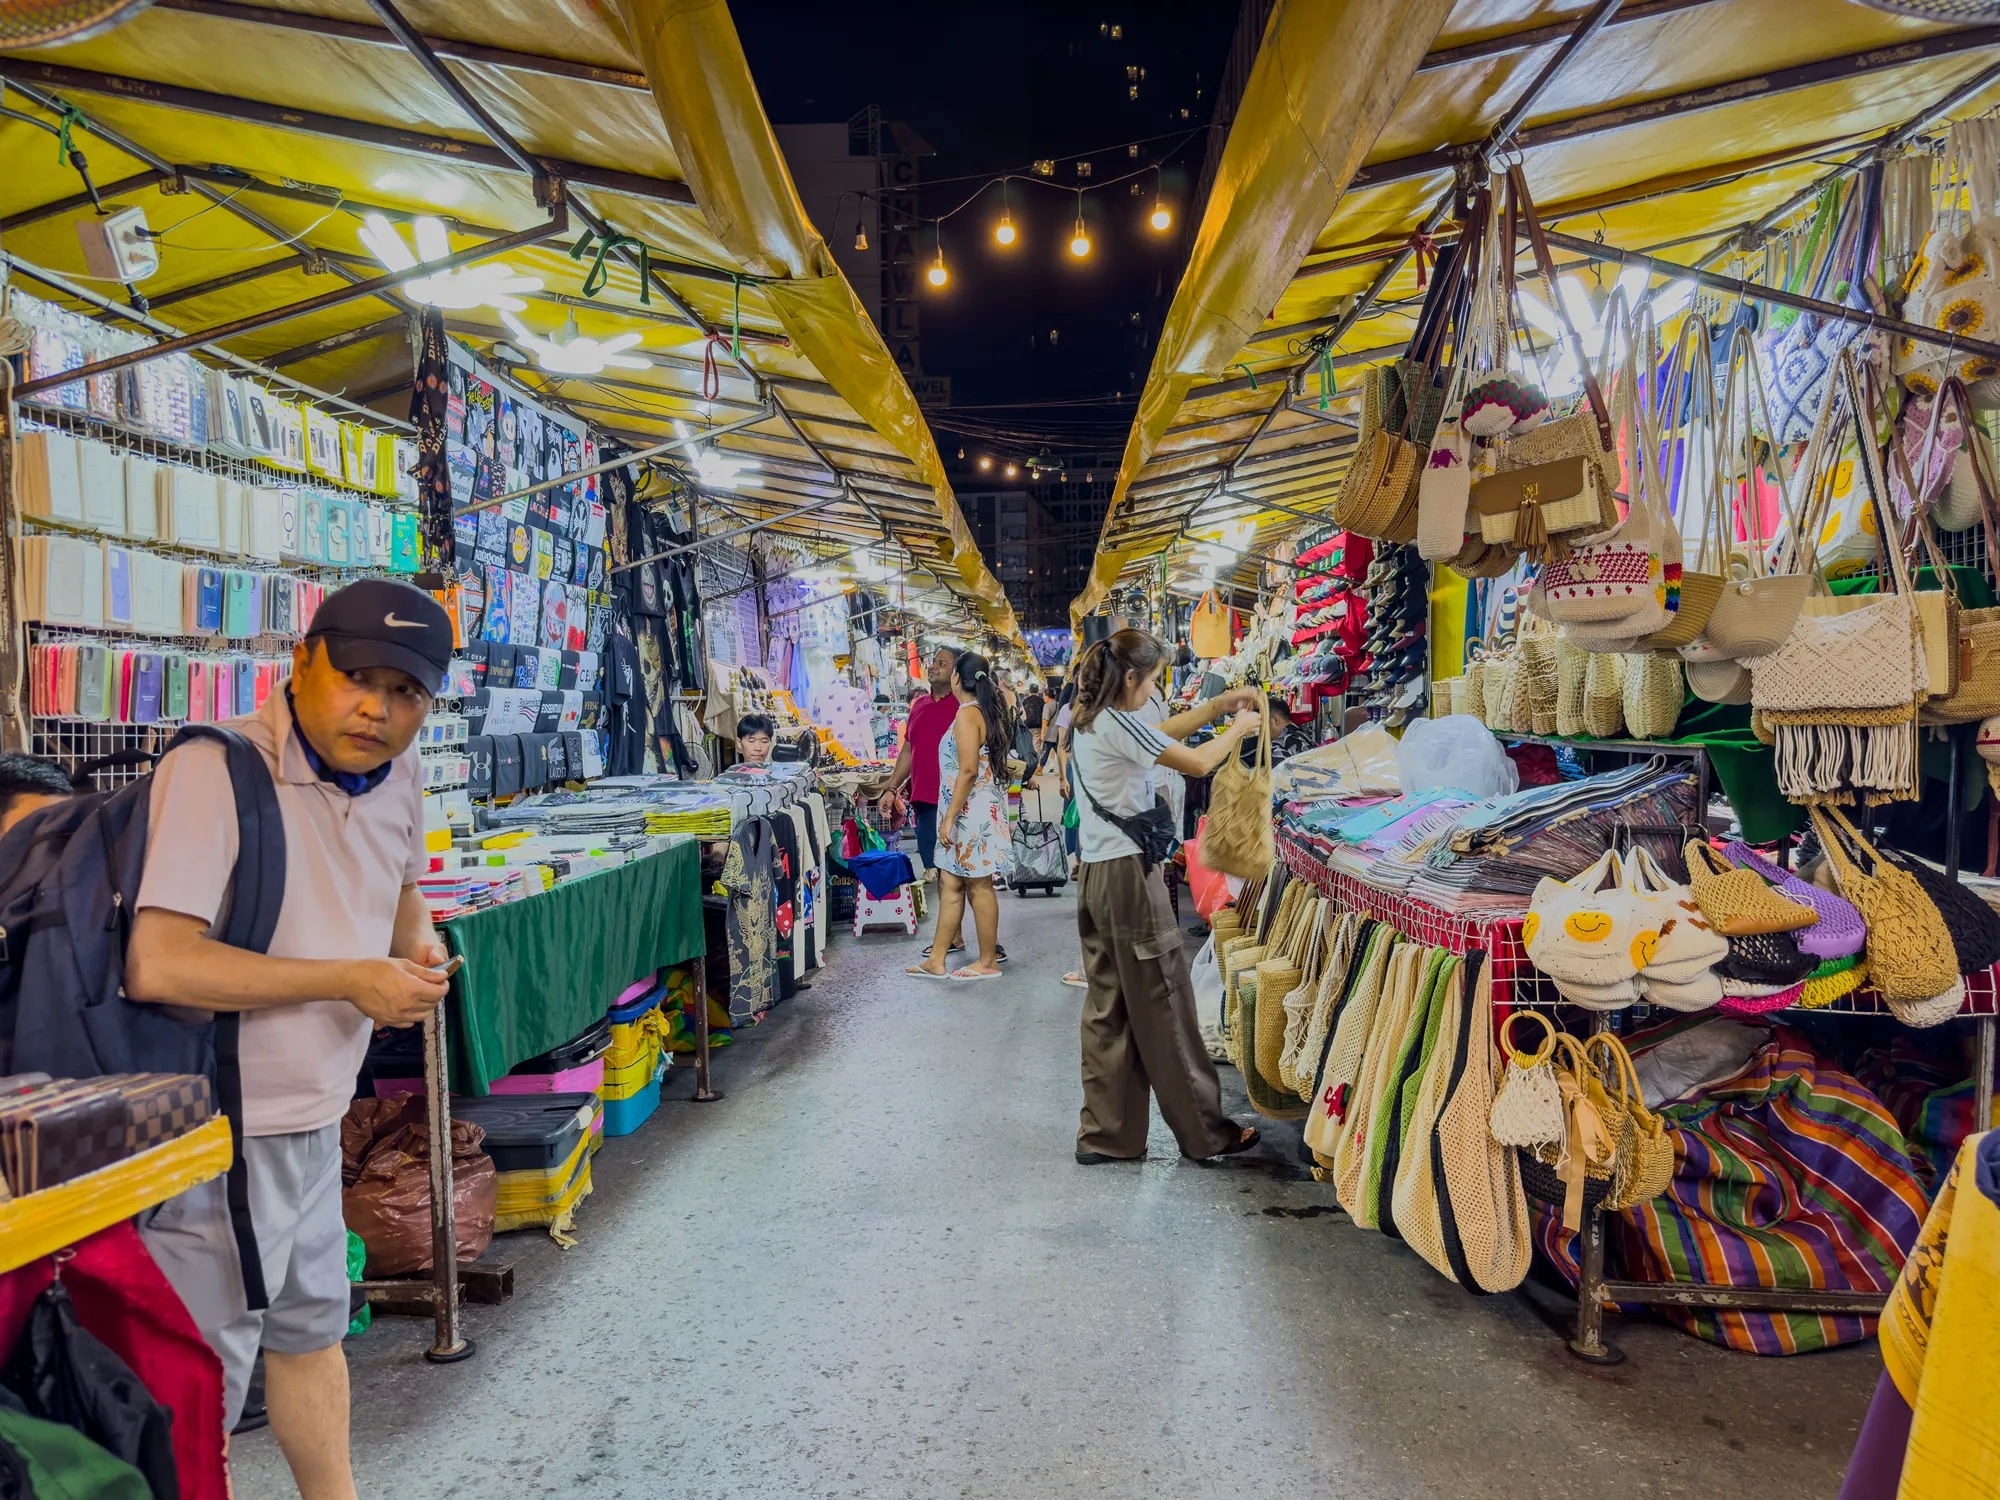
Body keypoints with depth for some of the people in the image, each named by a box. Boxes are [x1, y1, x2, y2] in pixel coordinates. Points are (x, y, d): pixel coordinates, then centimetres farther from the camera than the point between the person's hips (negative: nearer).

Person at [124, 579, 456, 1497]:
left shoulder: (395, 772, 2)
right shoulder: (214, 770, -23)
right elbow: (156, 965, -33)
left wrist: (415, 954, 5)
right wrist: (351, 981, -25)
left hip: (316, 1121, 9)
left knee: (311, 1332, 26)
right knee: (198, 1395, 4)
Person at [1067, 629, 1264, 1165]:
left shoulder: (1087, 723, 13)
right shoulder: (1120, 725, -15)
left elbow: (1164, 731, 22)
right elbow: (1196, 763, -11)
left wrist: (1219, 704, 20)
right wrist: (1240, 727, 5)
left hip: (1096, 875, 9)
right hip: (1129, 874, -9)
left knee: (1108, 1009, 11)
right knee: (1165, 1008, 0)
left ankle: (1104, 1135, 16)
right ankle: (1206, 1132, 11)